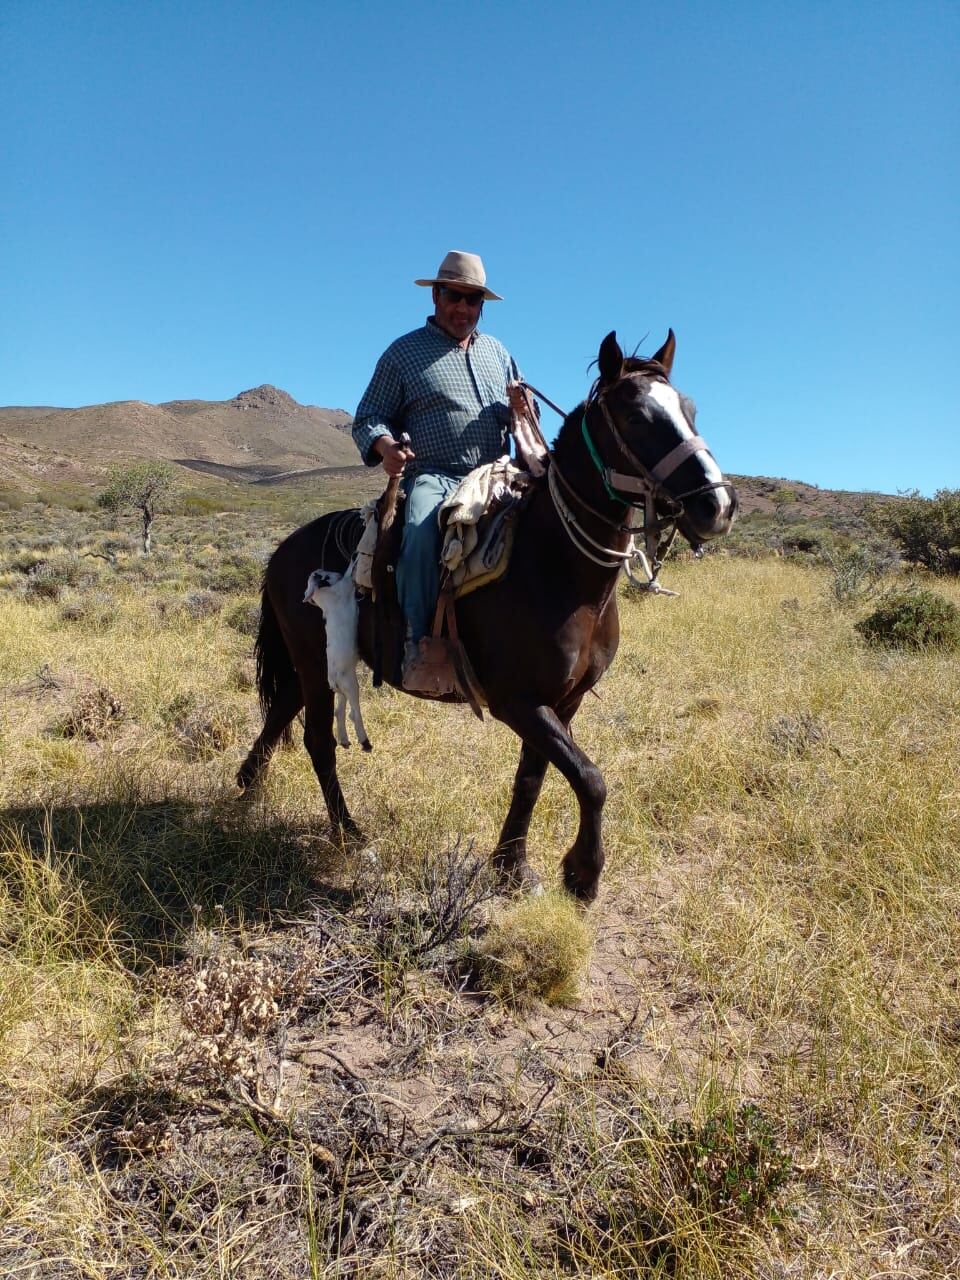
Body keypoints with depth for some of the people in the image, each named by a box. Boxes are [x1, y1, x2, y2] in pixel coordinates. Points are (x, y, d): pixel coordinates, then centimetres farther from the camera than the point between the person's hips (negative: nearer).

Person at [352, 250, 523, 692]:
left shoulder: (497, 352, 24)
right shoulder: (404, 352, 10)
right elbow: (368, 417, 8)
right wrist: (385, 446, -17)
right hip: (433, 476, -4)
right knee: (422, 531, -35)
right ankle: (418, 645, -33)